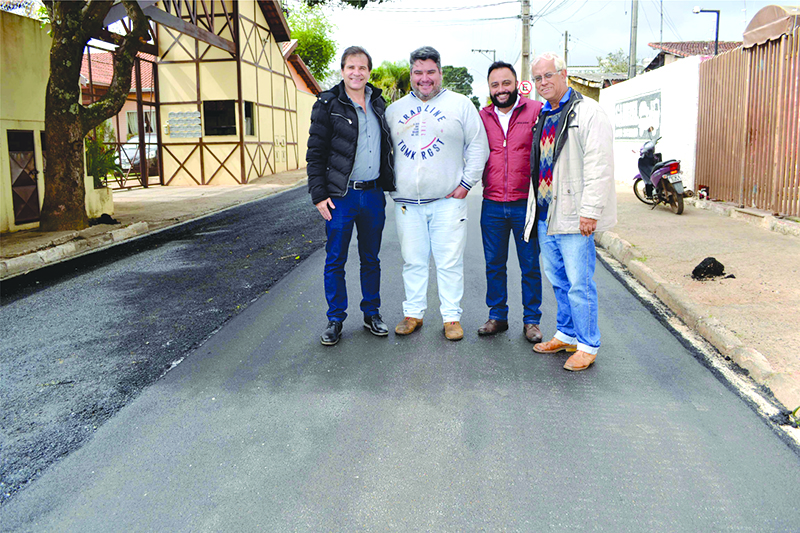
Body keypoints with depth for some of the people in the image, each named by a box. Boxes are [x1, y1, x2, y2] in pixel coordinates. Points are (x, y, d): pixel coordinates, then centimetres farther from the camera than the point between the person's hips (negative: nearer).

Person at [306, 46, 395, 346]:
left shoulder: (378, 104, 11)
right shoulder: (327, 105, -3)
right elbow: (315, 153, -4)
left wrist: (389, 185, 13)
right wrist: (319, 194, -11)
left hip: (373, 194, 4)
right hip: (340, 196, -4)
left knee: (371, 259, 13)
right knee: (335, 261, 4)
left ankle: (372, 314, 26)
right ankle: (335, 320, 16)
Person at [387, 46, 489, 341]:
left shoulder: (460, 104, 5)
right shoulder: (395, 109, 14)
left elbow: (478, 147, 4)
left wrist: (466, 184, -3)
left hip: (447, 201, -2)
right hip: (406, 203, 3)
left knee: (450, 262, 1)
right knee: (413, 261, 8)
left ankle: (451, 317, 13)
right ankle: (413, 314, 21)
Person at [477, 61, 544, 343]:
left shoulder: (536, 111, -1)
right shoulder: (481, 116, 8)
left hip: (526, 203, -3)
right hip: (492, 205, 3)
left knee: (530, 266, 5)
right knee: (494, 264, 11)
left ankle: (531, 320, 19)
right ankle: (497, 316, 25)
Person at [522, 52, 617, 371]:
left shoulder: (587, 111, -7)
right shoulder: (543, 116, 18)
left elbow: (599, 166, -15)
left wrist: (590, 210, -20)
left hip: (573, 216, -8)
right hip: (545, 214, 8)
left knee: (579, 283, -3)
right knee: (558, 280, 16)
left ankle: (588, 346, 9)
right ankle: (566, 335, 30)